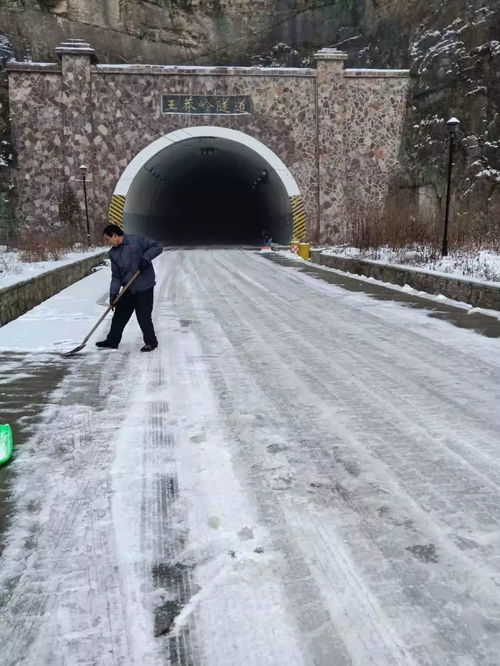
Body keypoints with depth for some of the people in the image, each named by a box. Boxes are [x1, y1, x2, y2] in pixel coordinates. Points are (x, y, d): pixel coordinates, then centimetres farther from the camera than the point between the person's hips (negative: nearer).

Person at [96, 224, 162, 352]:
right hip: (128, 289, 7)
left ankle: (151, 342, 15)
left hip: (144, 287, -7)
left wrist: (145, 258, -22)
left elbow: (157, 247, -8)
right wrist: (113, 293, -4)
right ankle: (112, 341, 27)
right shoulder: (113, 253, 9)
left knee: (143, 316, -3)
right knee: (119, 315, 12)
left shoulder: (137, 241, -10)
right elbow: (116, 275, 7)